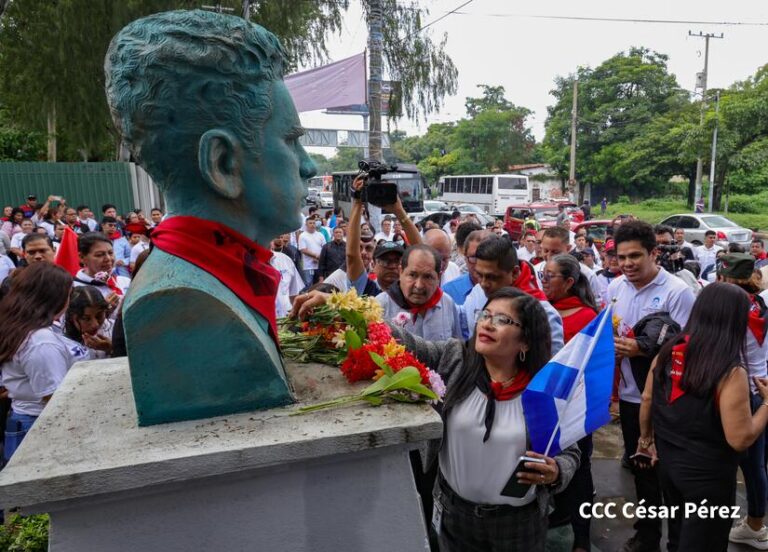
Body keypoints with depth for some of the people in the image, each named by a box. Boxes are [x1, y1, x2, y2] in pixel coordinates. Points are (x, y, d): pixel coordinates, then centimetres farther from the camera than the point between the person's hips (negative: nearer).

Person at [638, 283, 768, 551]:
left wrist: (645, 438, 20)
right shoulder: (731, 372, -24)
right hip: (707, 474, -5)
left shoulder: (667, 352, -7)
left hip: (667, 461, 6)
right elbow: (740, 439, -21)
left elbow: (647, 399, 4)